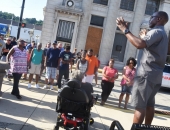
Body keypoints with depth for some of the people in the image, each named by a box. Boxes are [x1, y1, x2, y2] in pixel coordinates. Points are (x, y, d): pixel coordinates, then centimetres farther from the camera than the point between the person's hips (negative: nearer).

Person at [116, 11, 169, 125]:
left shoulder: (156, 31, -11)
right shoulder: (162, 34, 22)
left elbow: (140, 44, -30)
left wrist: (125, 29, -23)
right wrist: (144, 38, 26)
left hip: (147, 74, -10)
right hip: (155, 75, 10)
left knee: (139, 106, -8)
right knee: (149, 105, 14)